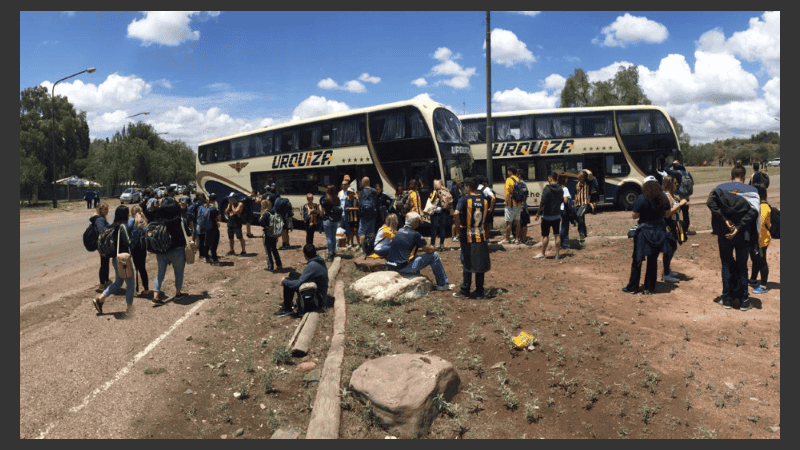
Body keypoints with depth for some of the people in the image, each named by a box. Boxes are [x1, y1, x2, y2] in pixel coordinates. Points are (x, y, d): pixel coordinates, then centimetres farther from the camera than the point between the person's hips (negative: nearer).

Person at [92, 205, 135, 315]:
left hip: (115, 258, 8)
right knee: (130, 282, 5)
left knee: (118, 282, 21)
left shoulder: (113, 226, 7)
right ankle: (129, 306, 12)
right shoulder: (123, 226, -18)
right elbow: (127, 243, -20)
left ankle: (100, 298, 15)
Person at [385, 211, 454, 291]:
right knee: (434, 255, 1)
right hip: (403, 267, -8)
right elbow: (429, 250, -5)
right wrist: (433, 248, 19)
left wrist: (422, 248, 28)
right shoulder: (415, 234, -10)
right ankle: (443, 284, 11)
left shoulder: (400, 231, 12)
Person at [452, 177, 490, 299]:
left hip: (467, 236, -4)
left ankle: (465, 291, 13)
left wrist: (458, 227, -12)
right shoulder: (484, 199, 4)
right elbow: (485, 214, 11)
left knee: (467, 264, 6)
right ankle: (479, 291, 17)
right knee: (480, 264, 11)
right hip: (481, 236, 4)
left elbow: (456, 214, -27)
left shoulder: (464, 199, -13)